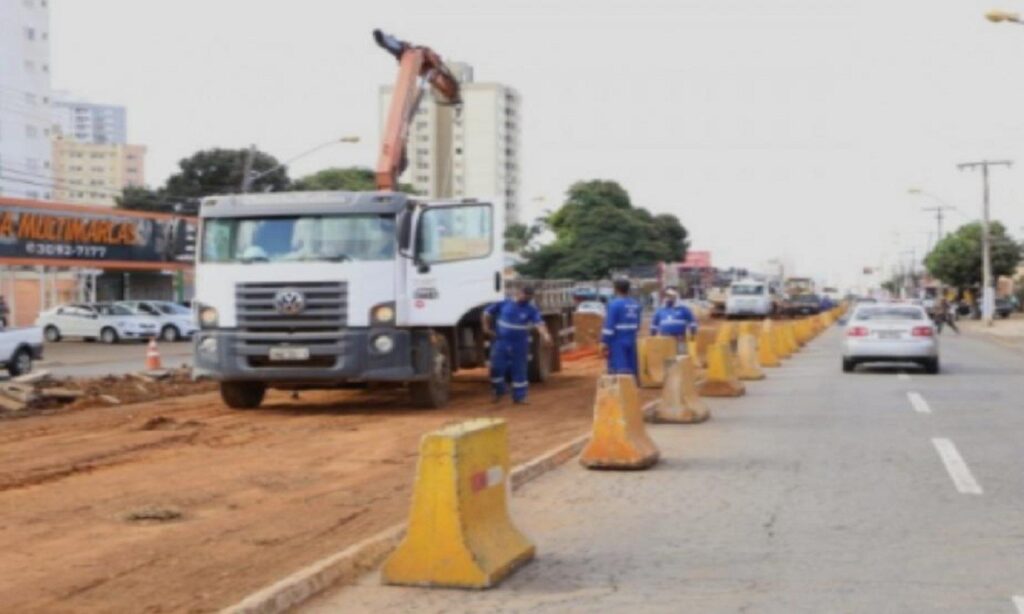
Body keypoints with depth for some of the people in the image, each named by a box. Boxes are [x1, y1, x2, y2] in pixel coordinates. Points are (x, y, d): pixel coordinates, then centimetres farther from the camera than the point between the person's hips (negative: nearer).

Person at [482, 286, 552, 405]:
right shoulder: (504, 304, -1)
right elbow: (487, 312, 9)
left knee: (519, 371, 3)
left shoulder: (532, 310, -6)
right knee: (496, 368, 0)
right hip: (501, 343, 1)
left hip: (520, 345, -1)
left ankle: (519, 397, 13)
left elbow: (539, 323, -24)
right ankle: (499, 392, 24)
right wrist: (487, 328, -1)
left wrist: (545, 335, -43)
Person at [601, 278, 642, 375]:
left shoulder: (614, 304, -13)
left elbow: (609, 325, -16)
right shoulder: (636, 305, 8)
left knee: (619, 371, -9)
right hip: (631, 341, 7)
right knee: (631, 370, 12)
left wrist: (604, 342, -12)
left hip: (617, 342, -7)